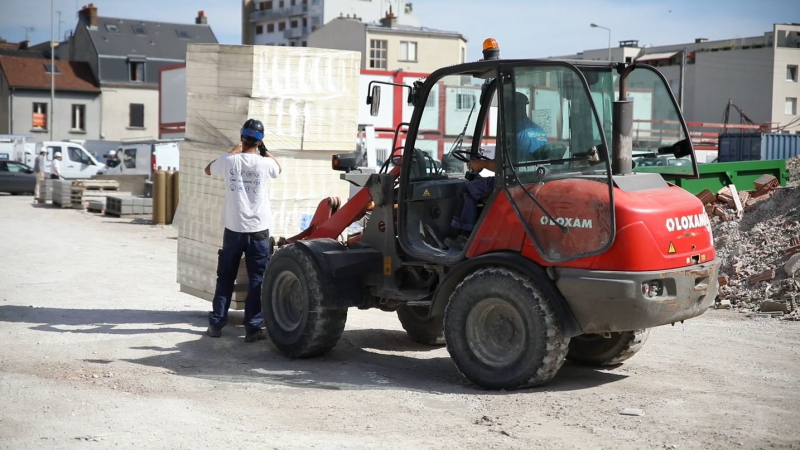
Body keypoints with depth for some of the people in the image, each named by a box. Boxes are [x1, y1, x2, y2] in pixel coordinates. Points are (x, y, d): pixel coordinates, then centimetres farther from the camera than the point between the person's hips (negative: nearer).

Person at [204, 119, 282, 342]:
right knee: (257, 280, 3)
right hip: (258, 230, -2)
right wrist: (264, 150, 20)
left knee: (225, 277, 13)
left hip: (234, 228, 2)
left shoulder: (229, 161, -5)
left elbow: (208, 169, 19)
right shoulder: (264, 163, -7)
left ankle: (216, 323, 16)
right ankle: (253, 327, 1)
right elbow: (279, 168, 19)